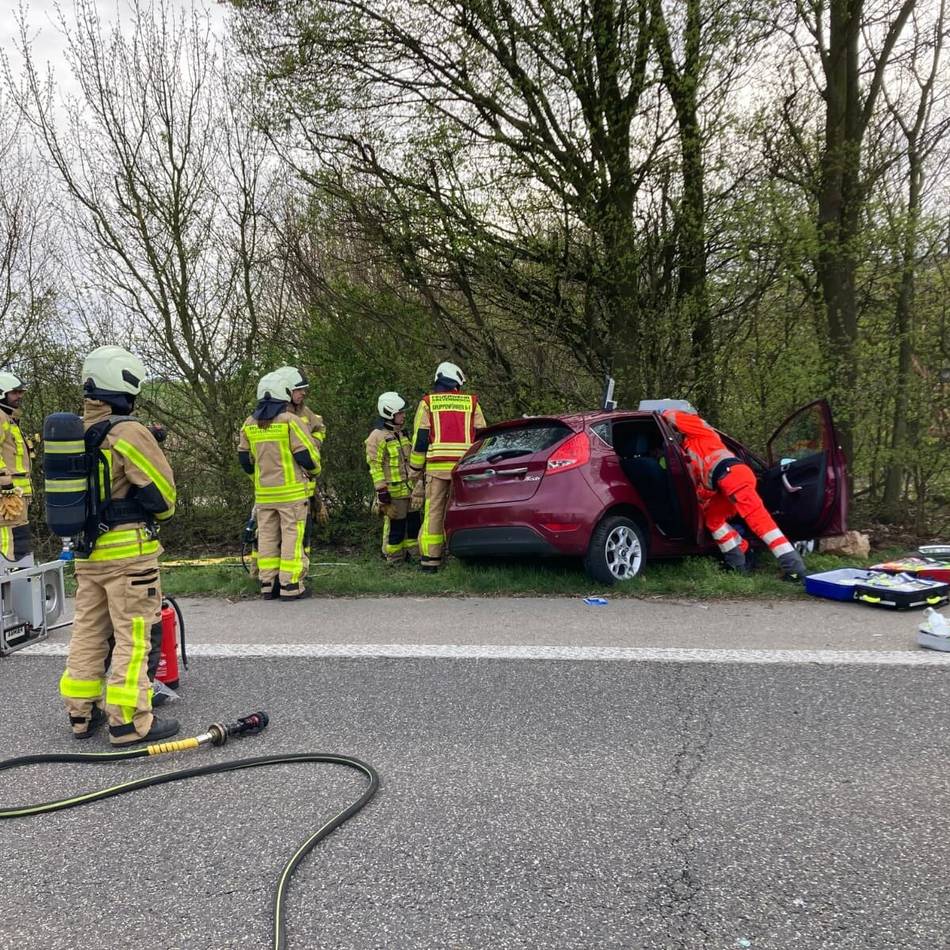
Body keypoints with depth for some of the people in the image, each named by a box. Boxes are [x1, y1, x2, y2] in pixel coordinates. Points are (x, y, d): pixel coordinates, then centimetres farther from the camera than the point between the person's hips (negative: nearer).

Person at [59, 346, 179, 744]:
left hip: (86, 550, 8)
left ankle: (82, 713, 26)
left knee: (87, 631, 16)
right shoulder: (128, 432, -16)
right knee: (132, 636, 0)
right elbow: (161, 489, -15)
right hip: (128, 550, -7)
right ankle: (129, 721, 4)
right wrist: (161, 514, 5)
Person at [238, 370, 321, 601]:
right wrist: (314, 470, 8)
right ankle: (290, 586, 0)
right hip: (291, 491, -5)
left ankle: (268, 583, 16)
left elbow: (244, 458, 15)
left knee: (267, 535, 12)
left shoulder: (249, 424, 7)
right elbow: (306, 453, -13)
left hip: (263, 493, 6)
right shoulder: (289, 420, -12)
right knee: (292, 536, -1)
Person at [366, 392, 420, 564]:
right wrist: (381, 490, -18)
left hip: (409, 489, 9)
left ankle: (411, 553, 23)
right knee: (395, 525, -2)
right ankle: (395, 559, 8)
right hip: (393, 491, -9)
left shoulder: (401, 434, 17)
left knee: (413, 521, 11)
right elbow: (375, 466, -14)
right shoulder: (377, 437, -12)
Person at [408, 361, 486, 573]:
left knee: (434, 511, 2)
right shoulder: (471, 402, 11)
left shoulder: (428, 402, 8)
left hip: (436, 466, -1)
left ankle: (430, 559, 2)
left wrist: (415, 469, 10)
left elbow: (420, 438, 4)